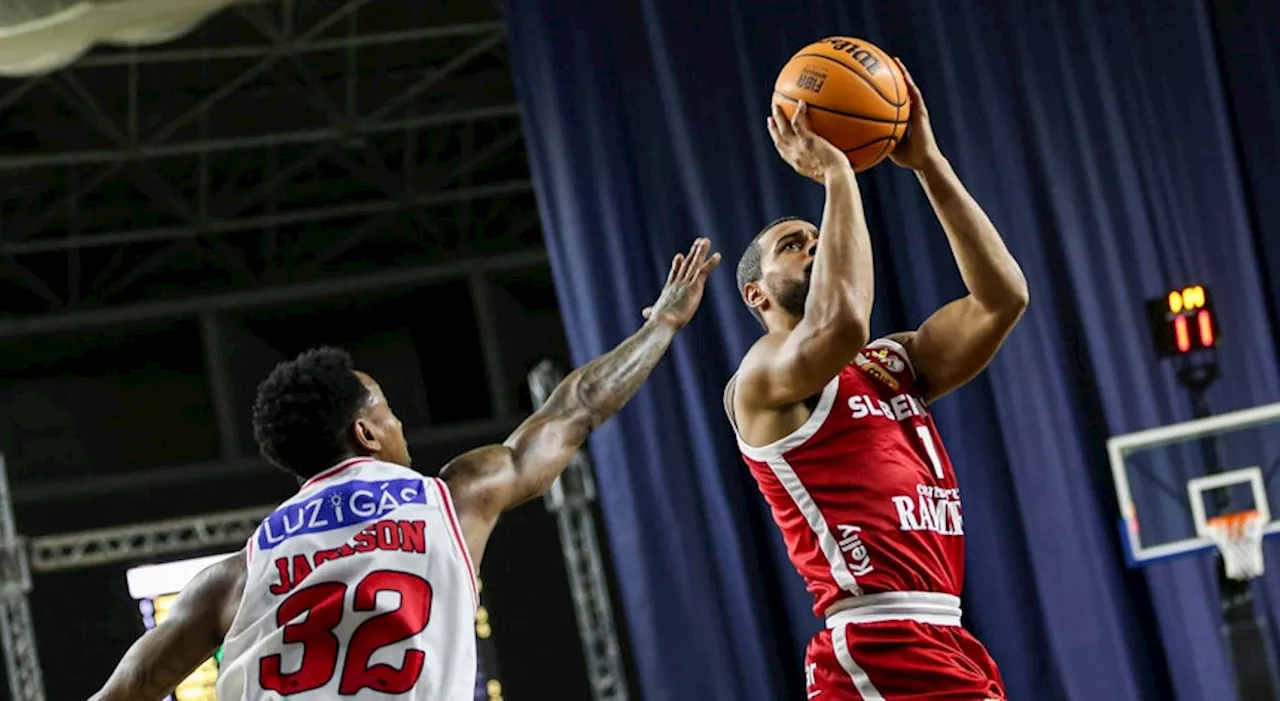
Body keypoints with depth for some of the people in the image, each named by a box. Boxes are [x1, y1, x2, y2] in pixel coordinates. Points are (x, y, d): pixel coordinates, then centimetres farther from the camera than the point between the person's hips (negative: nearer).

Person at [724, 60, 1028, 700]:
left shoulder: (895, 363, 22)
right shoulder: (762, 377, -1)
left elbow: (1003, 295, 9)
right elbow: (840, 324, -24)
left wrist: (927, 161, 7)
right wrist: (836, 174, -13)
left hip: (952, 647, 8)